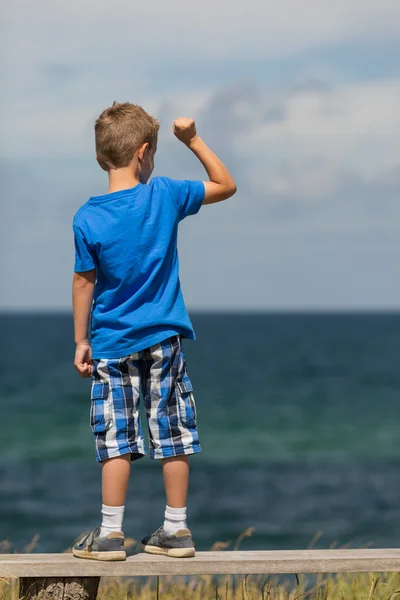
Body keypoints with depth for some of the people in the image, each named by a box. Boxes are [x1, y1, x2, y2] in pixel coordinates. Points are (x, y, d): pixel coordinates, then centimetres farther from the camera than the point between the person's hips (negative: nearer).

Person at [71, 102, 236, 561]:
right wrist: (193, 140, 10)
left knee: (116, 439, 2)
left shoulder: (87, 219, -10)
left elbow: (84, 283, -3)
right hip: (164, 338, 1)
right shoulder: (164, 196, -7)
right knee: (173, 436, 8)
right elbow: (226, 185, 8)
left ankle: (111, 534, 4)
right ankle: (176, 530, 13)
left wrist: (81, 341, 6)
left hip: (113, 343, -1)